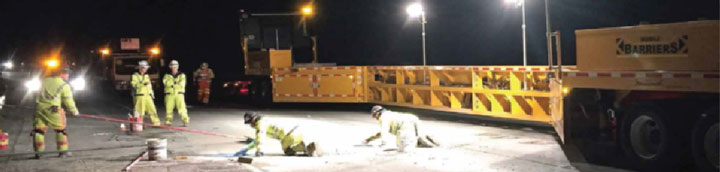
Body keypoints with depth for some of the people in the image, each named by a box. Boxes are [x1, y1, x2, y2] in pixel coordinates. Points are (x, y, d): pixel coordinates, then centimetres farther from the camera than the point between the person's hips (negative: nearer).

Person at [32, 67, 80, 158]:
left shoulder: (45, 80, 11)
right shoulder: (64, 85, -3)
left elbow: (39, 94, 17)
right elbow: (68, 101, 0)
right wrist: (75, 111, 15)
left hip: (40, 107, 4)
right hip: (52, 110, -4)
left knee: (39, 130, 10)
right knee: (61, 130, 11)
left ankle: (38, 152, 10)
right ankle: (63, 151, 13)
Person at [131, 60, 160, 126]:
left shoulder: (146, 76, 20)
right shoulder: (135, 76, -2)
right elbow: (134, 84, -19)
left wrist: (152, 94, 21)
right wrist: (143, 84, -31)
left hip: (148, 96, 6)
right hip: (139, 96, -6)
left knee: (152, 109, 2)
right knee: (139, 111, -5)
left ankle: (156, 122, 7)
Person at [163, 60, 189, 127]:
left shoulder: (182, 75, 7)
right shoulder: (167, 75, 9)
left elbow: (182, 84, -7)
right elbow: (166, 82, -11)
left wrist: (172, 84, -12)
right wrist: (177, 83, -17)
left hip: (179, 94, -1)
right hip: (169, 94, 1)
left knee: (181, 108, -10)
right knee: (169, 108, 1)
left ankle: (185, 121, -5)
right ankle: (168, 121, 16)